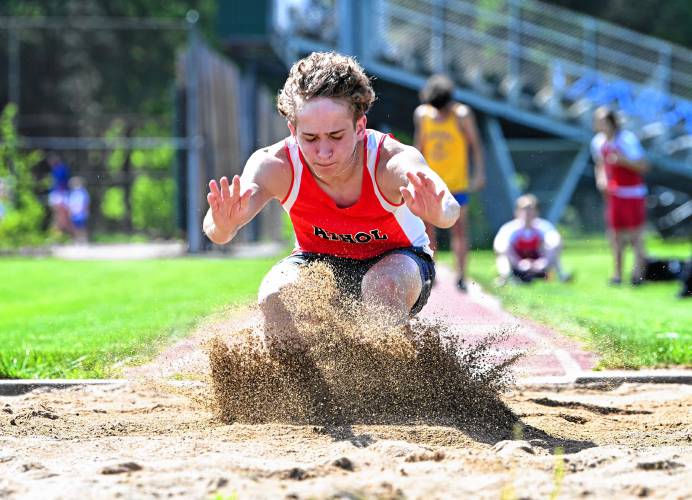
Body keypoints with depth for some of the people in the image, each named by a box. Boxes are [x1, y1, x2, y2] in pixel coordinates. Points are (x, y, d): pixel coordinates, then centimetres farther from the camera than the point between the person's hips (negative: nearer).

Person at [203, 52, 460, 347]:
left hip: (395, 258, -2)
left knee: (385, 285, -35)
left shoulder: (392, 161, -34)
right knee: (275, 298, -28)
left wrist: (437, 213, -78)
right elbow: (216, 230, -44)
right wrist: (223, 227, -69)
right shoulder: (275, 166, -29)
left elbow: (449, 210, -53)